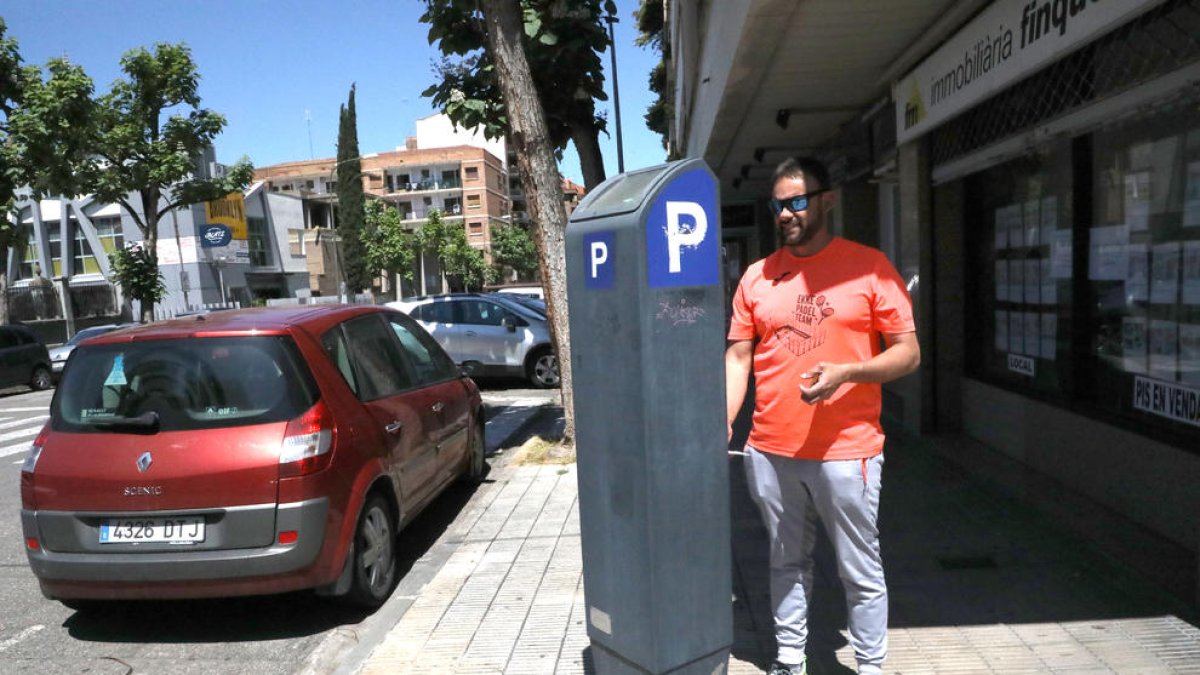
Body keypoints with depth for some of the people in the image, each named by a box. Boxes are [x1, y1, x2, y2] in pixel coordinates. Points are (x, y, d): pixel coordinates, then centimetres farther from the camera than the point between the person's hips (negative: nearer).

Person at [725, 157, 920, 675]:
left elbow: (908, 353, -4)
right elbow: (738, 357, 7)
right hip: (770, 452, 4)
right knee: (787, 563, 17)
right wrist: (723, 422, -4)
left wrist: (846, 372, -20)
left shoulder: (868, 266, -3)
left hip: (846, 452, -3)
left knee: (860, 572, 9)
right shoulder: (757, 276, 6)